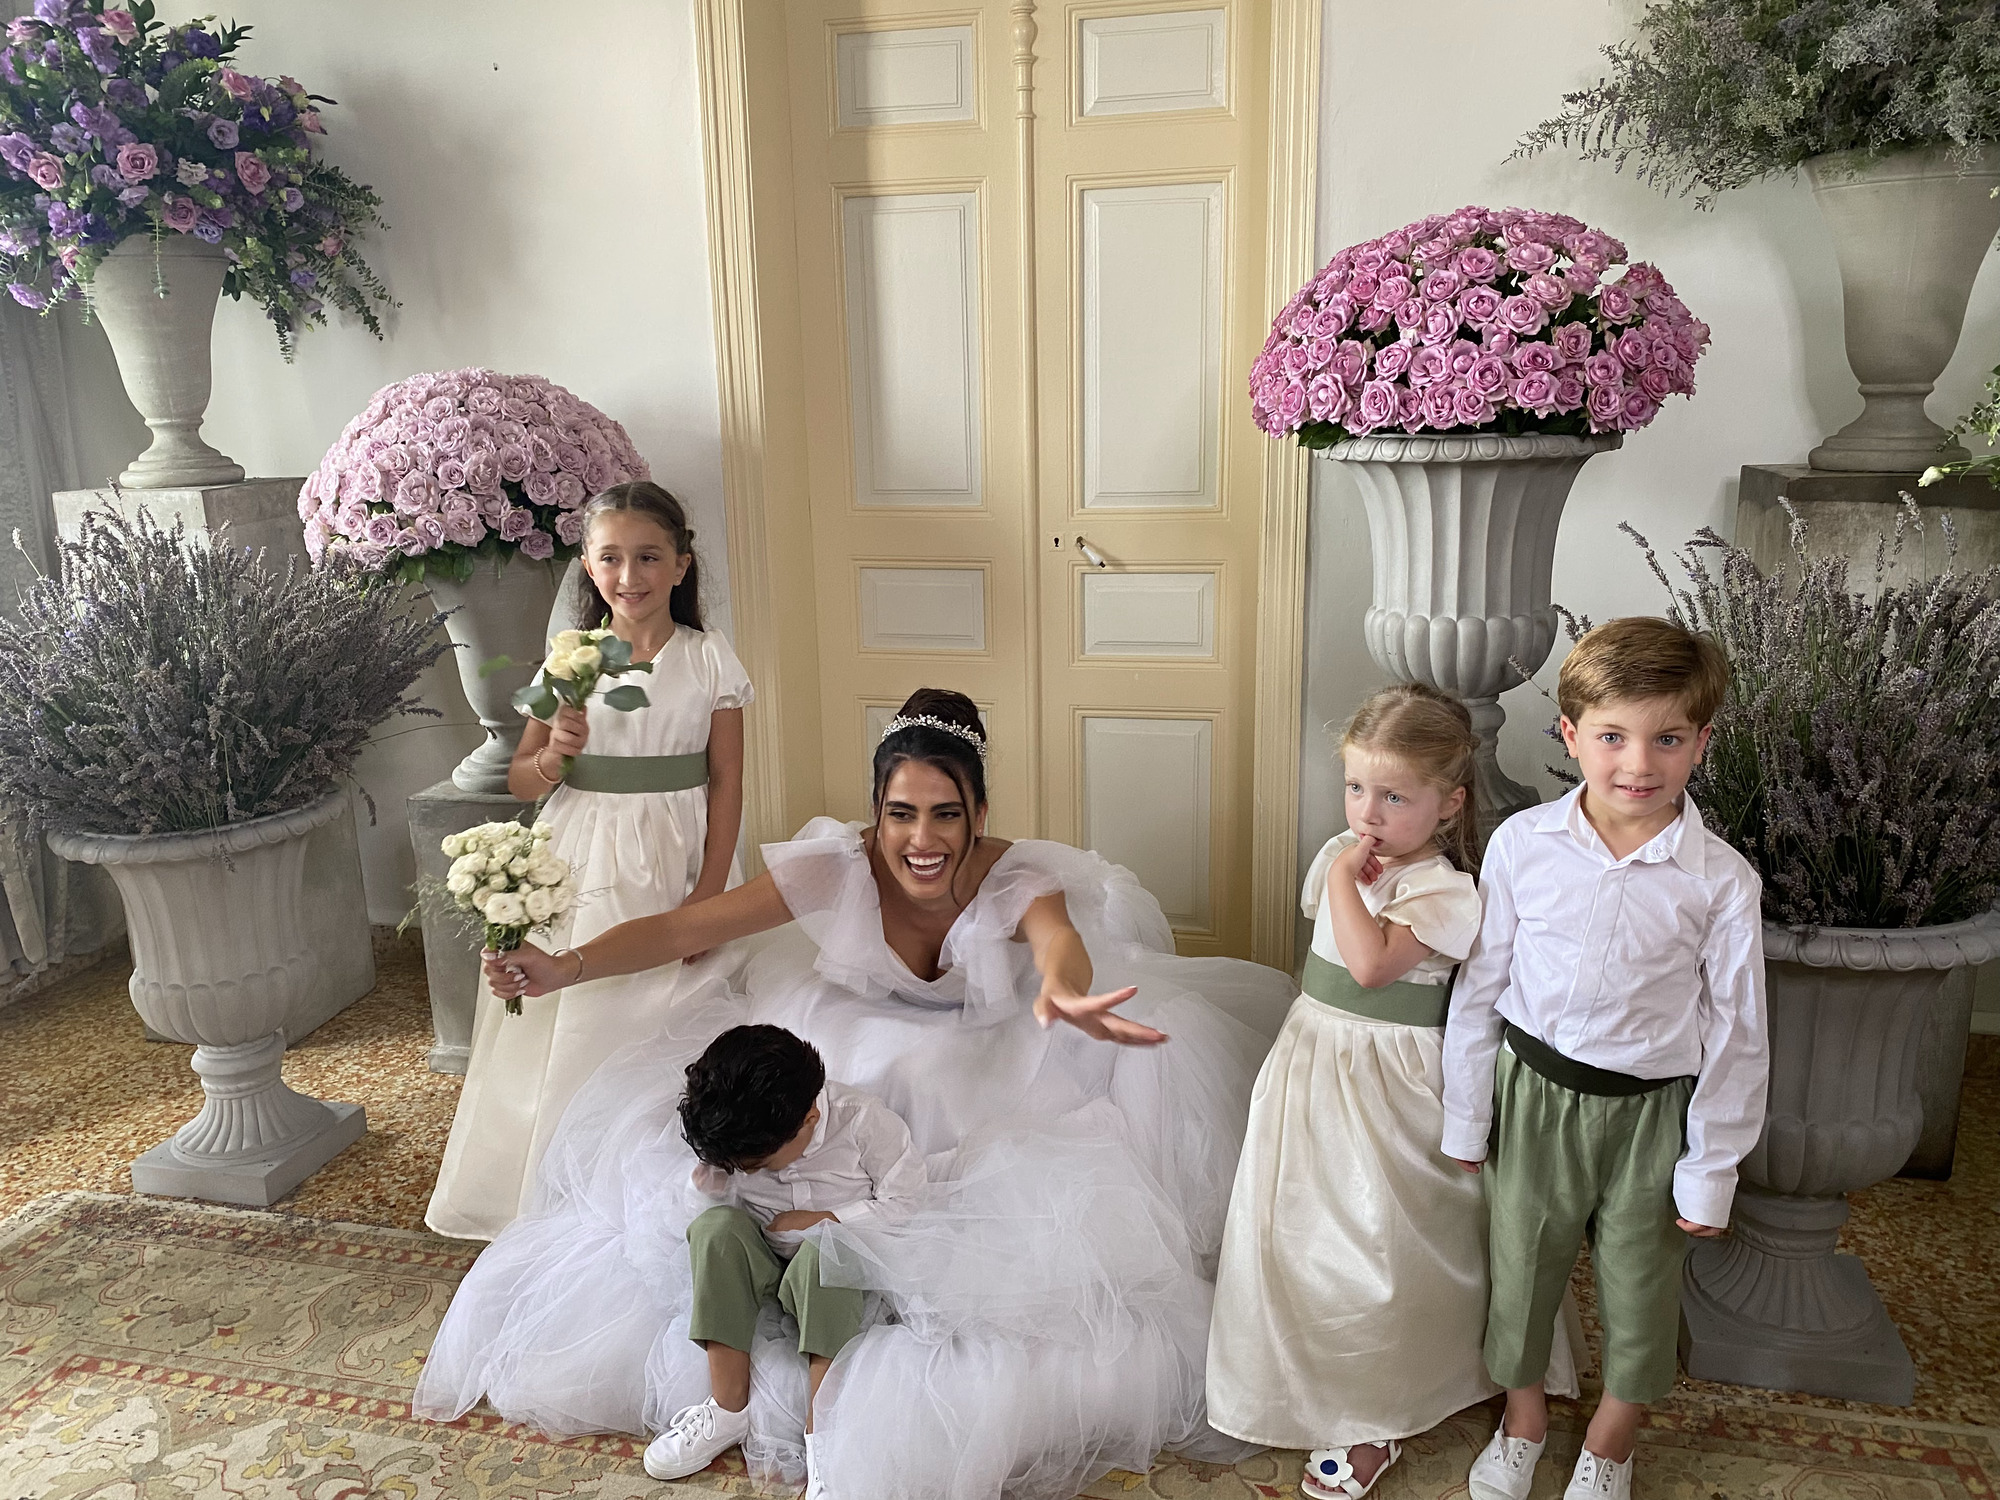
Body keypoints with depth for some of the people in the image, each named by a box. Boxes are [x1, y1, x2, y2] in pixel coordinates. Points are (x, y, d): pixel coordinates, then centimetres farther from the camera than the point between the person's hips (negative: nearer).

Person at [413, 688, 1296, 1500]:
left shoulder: (1017, 878, -27)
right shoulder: (839, 865, -24)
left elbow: (1059, 939, -51)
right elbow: (684, 927, -23)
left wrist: (1062, 991, -77)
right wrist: (565, 968, -37)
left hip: (989, 1084, -1)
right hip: (852, 1064, 2)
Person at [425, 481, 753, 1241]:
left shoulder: (708, 660, -2)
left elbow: (726, 783, -2)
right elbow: (520, 782, 5)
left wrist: (709, 893, -9)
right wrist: (554, 755, -18)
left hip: (670, 864, -1)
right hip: (578, 867, 2)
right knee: (562, 1027, 6)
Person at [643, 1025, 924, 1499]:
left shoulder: (864, 1122, -20)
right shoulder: (740, 1137, -8)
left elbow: (905, 1202, -14)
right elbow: (732, 1197, 10)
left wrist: (819, 1220, -17)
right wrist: (713, 1180, -13)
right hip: (761, 1266, 4)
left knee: (822, 1249, -38)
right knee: (716, 1225, -27)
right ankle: (729, 1409, -19)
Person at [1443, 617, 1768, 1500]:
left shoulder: (1721, 881, -14)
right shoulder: (1522, 845, -12)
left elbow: (1734, 1034, -6)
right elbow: (1479, 988, -2)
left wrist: (1711, 1174, -2)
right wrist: (1465, 1118, 3)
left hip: (1651, 1111, 0)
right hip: (1533, 1092, 1)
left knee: (1639, 1286, 18)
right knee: (1520, 1265, 18)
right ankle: (1522, 1415, 48)